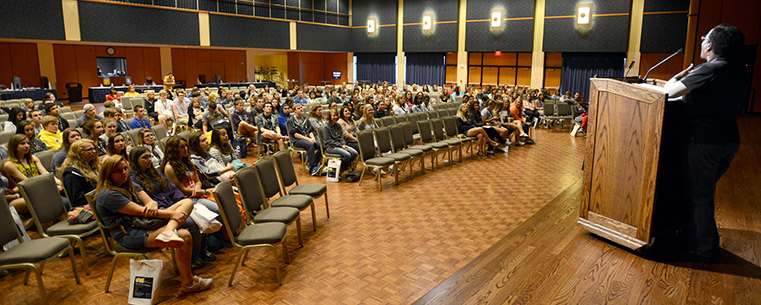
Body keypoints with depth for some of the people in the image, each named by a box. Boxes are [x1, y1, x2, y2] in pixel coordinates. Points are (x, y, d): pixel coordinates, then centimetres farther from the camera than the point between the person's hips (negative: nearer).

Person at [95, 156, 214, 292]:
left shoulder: (130, 185, 18)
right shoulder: (108, 195, -12)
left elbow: (151, 202, 7)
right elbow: (140, 211, -17)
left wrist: (152, 205, -20)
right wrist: (172, 213, -18)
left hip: (147, 224, 9)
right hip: (130, 234, -9)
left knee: (188, 202, -3)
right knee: (185, 236, -27)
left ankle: (168, 231, -34)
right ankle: (189, 283, -15)